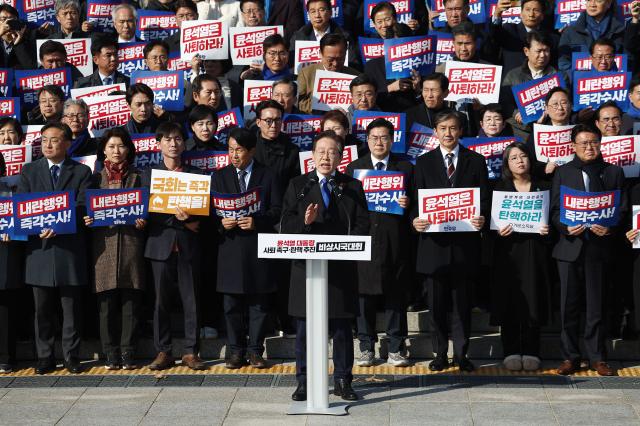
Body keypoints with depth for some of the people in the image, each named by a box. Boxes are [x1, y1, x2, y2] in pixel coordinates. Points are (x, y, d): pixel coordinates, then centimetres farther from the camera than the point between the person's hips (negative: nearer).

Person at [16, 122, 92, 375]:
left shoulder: (82, 172, 7)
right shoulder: (29, 171, 13)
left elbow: (82, 208, -3)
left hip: (70, 247, -1)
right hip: (39, 246, 2)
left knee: (72, 308, 2)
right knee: (43, 309, 5)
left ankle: (71, 357, 10)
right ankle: (45, 358, 12)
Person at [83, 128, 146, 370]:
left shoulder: (136, 178, 13)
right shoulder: (96, 179, 13)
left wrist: (142, 220, -8)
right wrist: (86, 219, -8)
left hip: (131, 243, 0)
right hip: (104, 244, 0)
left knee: (130, 302, -2)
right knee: (107, 303, -2)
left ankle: (128, 354, 3)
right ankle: (111, 354, 5)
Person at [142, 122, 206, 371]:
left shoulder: (195, 174, 10)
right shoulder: (149, 174, 9)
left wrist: (188, 216, -14)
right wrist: (177, 219, -12)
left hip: (188, 245, 0)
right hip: (161, 244, 0)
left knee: (191, 301, 1)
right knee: (161, 301, 2)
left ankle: (190, 352, 7)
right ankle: (163, 352, 9)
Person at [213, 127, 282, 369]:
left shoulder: (267, 176, 5)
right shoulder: (220, 177, 11)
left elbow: (276, 211, 1)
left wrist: (257, 221, -15)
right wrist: (221, 222, -11)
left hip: (259, 246, -1)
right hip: (230, 246, 1)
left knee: (259, 303, 2)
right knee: (232, 303, 3)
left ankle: (255, 350, 11)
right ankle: (236, 351, 12)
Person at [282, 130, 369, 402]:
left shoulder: (352, 187, 10)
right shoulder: (297, 185, 9)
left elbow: (362, 225, 3)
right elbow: (286, 224, 2)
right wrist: (304, 222, -18)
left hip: (341, 267, 0)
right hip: (306, 265, 0)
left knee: (342, 326, 4)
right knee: (305, 326, 2)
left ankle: (342, 381, 13)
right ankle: (304, 382, 10)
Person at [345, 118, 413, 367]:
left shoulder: (405, 168, 9)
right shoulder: (354, 168, 11)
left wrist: (407, 204, -12)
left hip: (395, 241, 0)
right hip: (364, 239, 0)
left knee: (396, 295, 3)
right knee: (364, 295, 2)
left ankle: (396, 348, 11)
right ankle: (366, 347, 12)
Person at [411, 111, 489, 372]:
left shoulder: (476, 161, 8)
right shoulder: (423, 162, 9)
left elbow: (484, 198, 5)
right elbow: (417, 199, 6)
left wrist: (481, 218, -15)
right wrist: (415, 219, -14)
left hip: (464, 241, 0)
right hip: (434, 240, 1)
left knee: (462, 302, 5)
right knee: (436, 302, 5)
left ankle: (461, 354, 13)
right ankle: (440, 353, 15)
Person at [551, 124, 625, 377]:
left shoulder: (613, 172, 9)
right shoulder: (563, 173, 10)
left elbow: (622, 209, 5)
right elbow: (554, 210, 6)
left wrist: (610, 228, -13)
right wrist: (566, 227, -13)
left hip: (599, 246, 0)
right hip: (570, 246, 1)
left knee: (596, 306, 3)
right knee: (569, 305, 2)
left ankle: (597, 358, 12)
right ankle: (570, 357, 11)